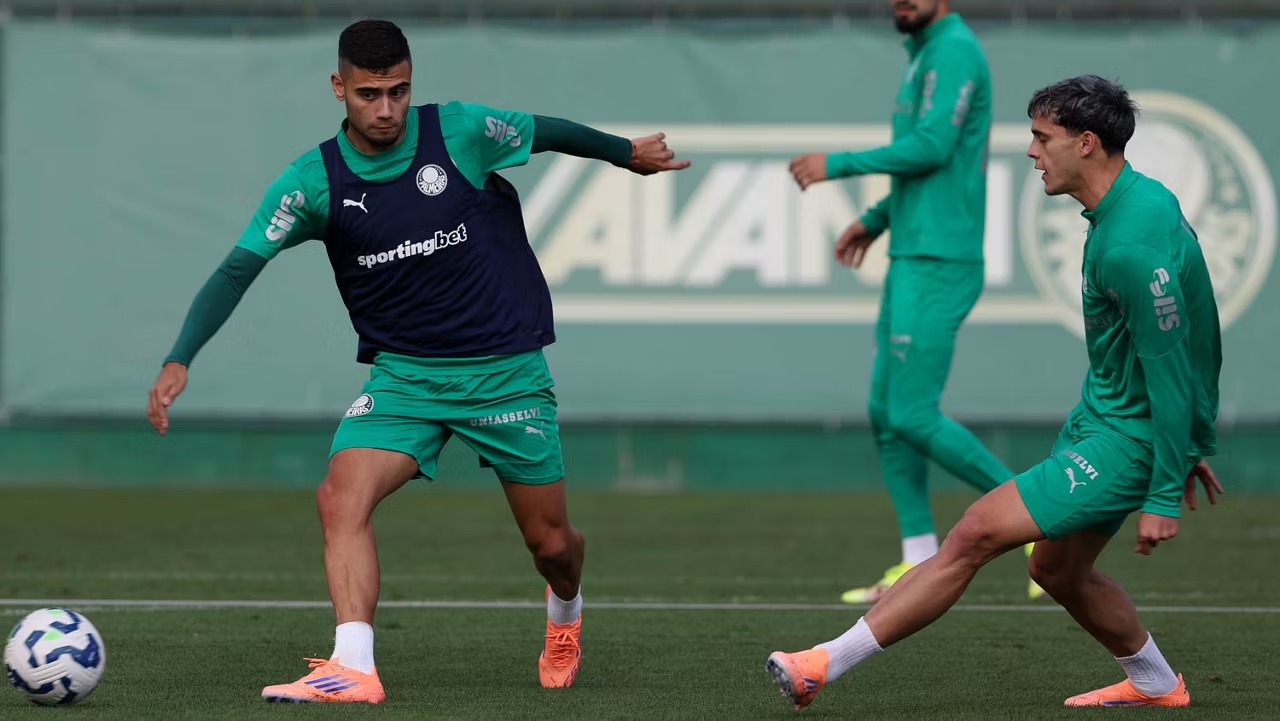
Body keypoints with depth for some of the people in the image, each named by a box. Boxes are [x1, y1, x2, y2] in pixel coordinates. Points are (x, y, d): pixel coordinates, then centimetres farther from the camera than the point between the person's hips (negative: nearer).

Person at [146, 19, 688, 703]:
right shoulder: (313, 180, -11)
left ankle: (565, 610, 43)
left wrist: (628, 152, 22)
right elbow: (237, 270, -14)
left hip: (508, 371, 0)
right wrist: (179, 360, -25)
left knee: (551, 543, 7)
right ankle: (353, 668, -28)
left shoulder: (460, 132, -12)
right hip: (402, 376, 0)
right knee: (341, 498, -25)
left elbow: (549, 132, 7)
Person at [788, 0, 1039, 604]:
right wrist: (877, 219, 22)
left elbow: (932, 147, -21)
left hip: (938, 265, -10)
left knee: (913, 416, -11)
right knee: (886, 412, 8)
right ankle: (920, 564, 11)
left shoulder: (955, 51, -12)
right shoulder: (927, 55, 19)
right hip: (912, 260, 10)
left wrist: (838, 165, -15)